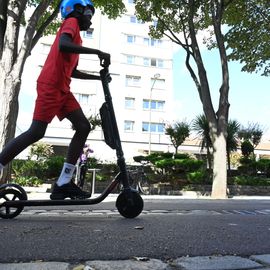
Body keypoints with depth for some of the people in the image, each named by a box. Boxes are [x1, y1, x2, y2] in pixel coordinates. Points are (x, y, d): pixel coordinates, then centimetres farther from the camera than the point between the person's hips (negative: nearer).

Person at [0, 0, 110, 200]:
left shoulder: (75, 34, 29)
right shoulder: (71, 22, 2)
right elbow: (63, 45, -22)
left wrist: (98, 77, 25)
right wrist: (97, 52, -20)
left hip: (62, 89, 9)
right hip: (50, 86, -9)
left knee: (84, 127, -3)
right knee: (36, 132, -13)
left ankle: (64, 183, -4)